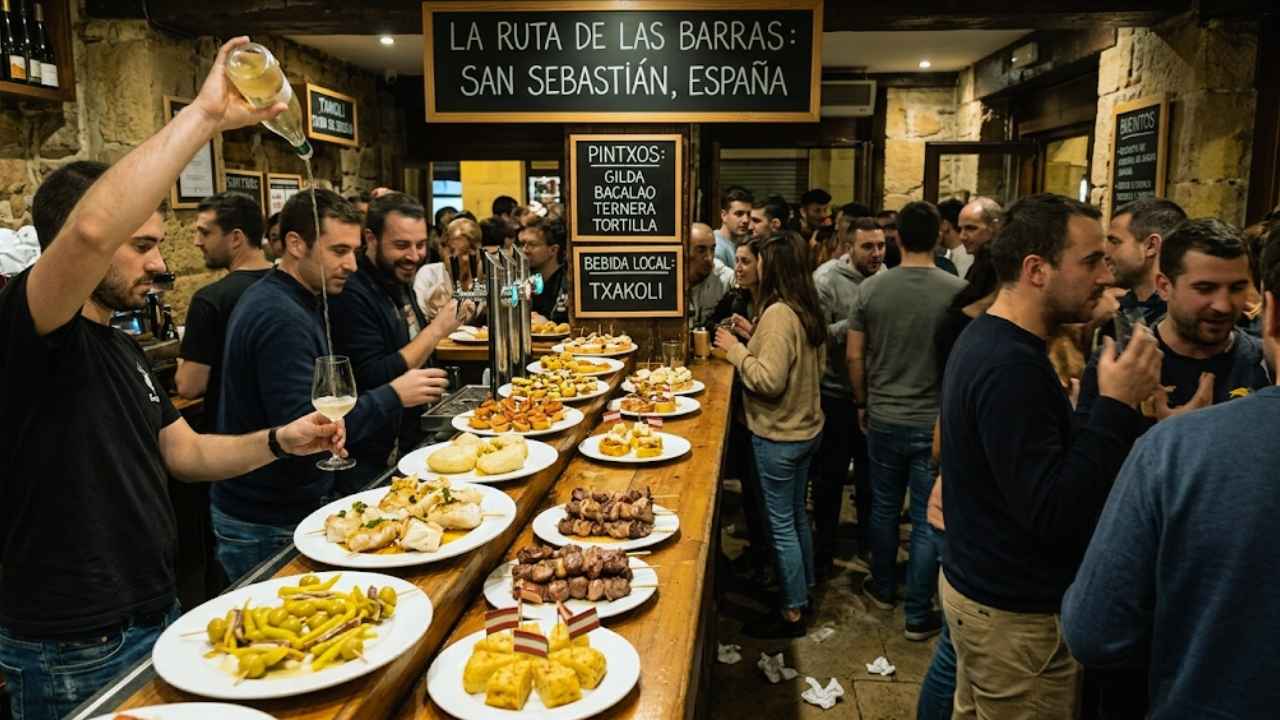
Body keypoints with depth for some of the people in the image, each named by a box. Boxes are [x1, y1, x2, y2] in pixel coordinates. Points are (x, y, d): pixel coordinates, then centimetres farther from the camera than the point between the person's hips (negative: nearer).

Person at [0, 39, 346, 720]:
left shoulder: (122, 348, 10)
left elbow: (184, 451, 14)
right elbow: (91, 230, -39)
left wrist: (277, 441, -3)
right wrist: (204, 115, -33)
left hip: (157, 614, 8)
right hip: (75, 656, -8)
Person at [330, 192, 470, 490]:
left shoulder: (399, 280, 5)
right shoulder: (351, 293, -22)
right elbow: (374, 381, -27)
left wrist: (449, 321, -1)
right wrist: (436, 329, -23)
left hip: (410, 441, 9)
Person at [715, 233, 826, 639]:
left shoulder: (778, 314, -22)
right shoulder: (808, 311, 5)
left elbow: (769, 381, -27)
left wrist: (735, 350, -15)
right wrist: (752, 343, 12)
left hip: (779, 436, -9)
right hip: (807, 428, 9)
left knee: (782, 523, 3)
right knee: (796, 514, 22)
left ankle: (792, 613, 14)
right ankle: (803, 591, 36)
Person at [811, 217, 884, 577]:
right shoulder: (826, 278, -15)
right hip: (836, 391, -5)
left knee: (870, 471, 18)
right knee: (831, 474, 9)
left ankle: (868, 541, 37)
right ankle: (823, 550, 26)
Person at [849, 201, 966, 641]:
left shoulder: (871, 288, -6)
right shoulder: (958, 291, -13)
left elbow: (854, 357, -1)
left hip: (883, 418, 3)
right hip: (935, 422, -2)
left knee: (884, 508, 19)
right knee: (927, 520, 8)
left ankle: (884, 588, 37)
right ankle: (918, 615, 17)